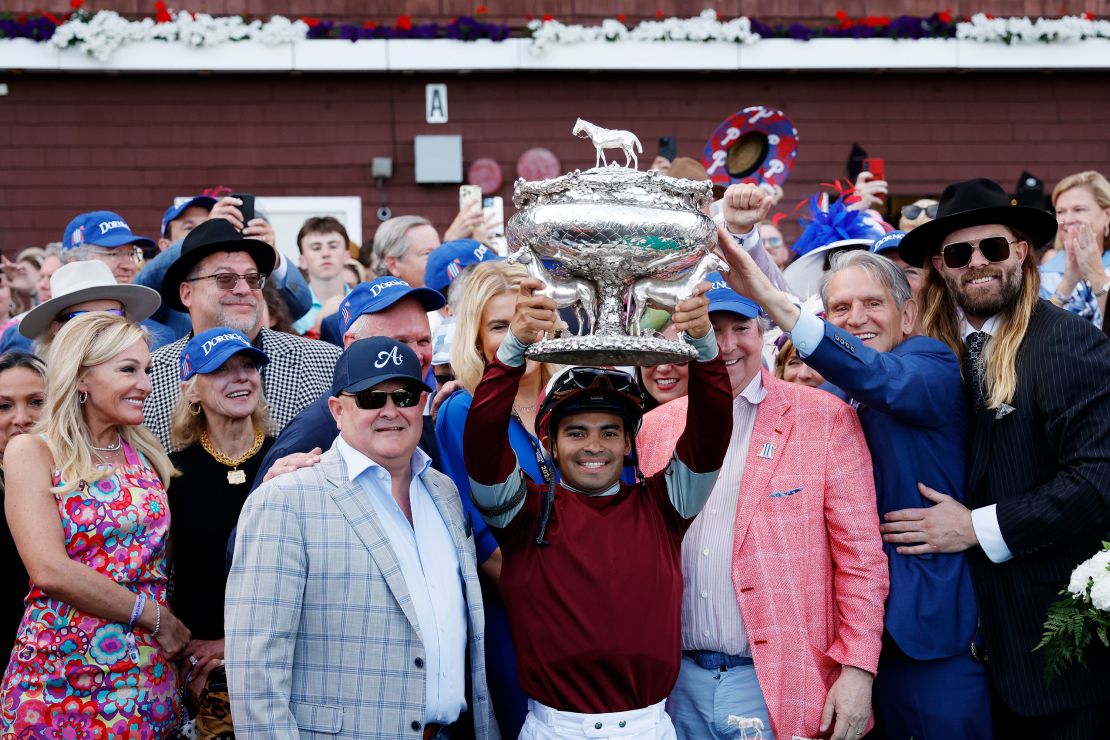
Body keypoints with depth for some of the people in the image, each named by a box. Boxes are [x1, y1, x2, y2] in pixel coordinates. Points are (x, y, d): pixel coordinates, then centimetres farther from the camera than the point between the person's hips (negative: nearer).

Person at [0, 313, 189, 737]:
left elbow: (165, 559, 10)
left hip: (152, 678, 4)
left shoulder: (147, 455, 10)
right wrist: (156, 617, -12)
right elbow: (49, 570, -14)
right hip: (60, 681, -4)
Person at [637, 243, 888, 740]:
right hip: (679, 684, 3)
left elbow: (861, 556, -4)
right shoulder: (655, 427, 7)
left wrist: (857, 671, -10)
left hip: (779, 686, -3)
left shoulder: (826, 419, -4)